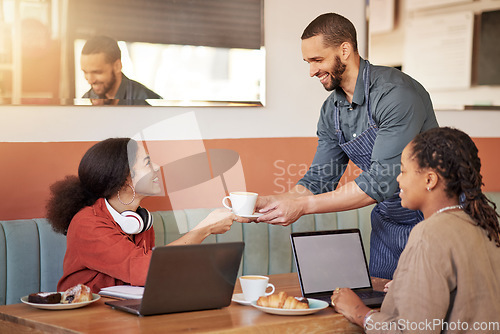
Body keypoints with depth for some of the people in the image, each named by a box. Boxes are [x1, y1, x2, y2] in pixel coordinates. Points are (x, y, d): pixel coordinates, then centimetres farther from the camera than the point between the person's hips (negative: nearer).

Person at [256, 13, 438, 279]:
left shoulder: (396, 94, -25)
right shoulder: (331, 111, 1)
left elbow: (381, 182, -30)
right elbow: (319, 180, 5)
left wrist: (303, 205, -29)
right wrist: (267, 203, -13)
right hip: (388, 222, 7)